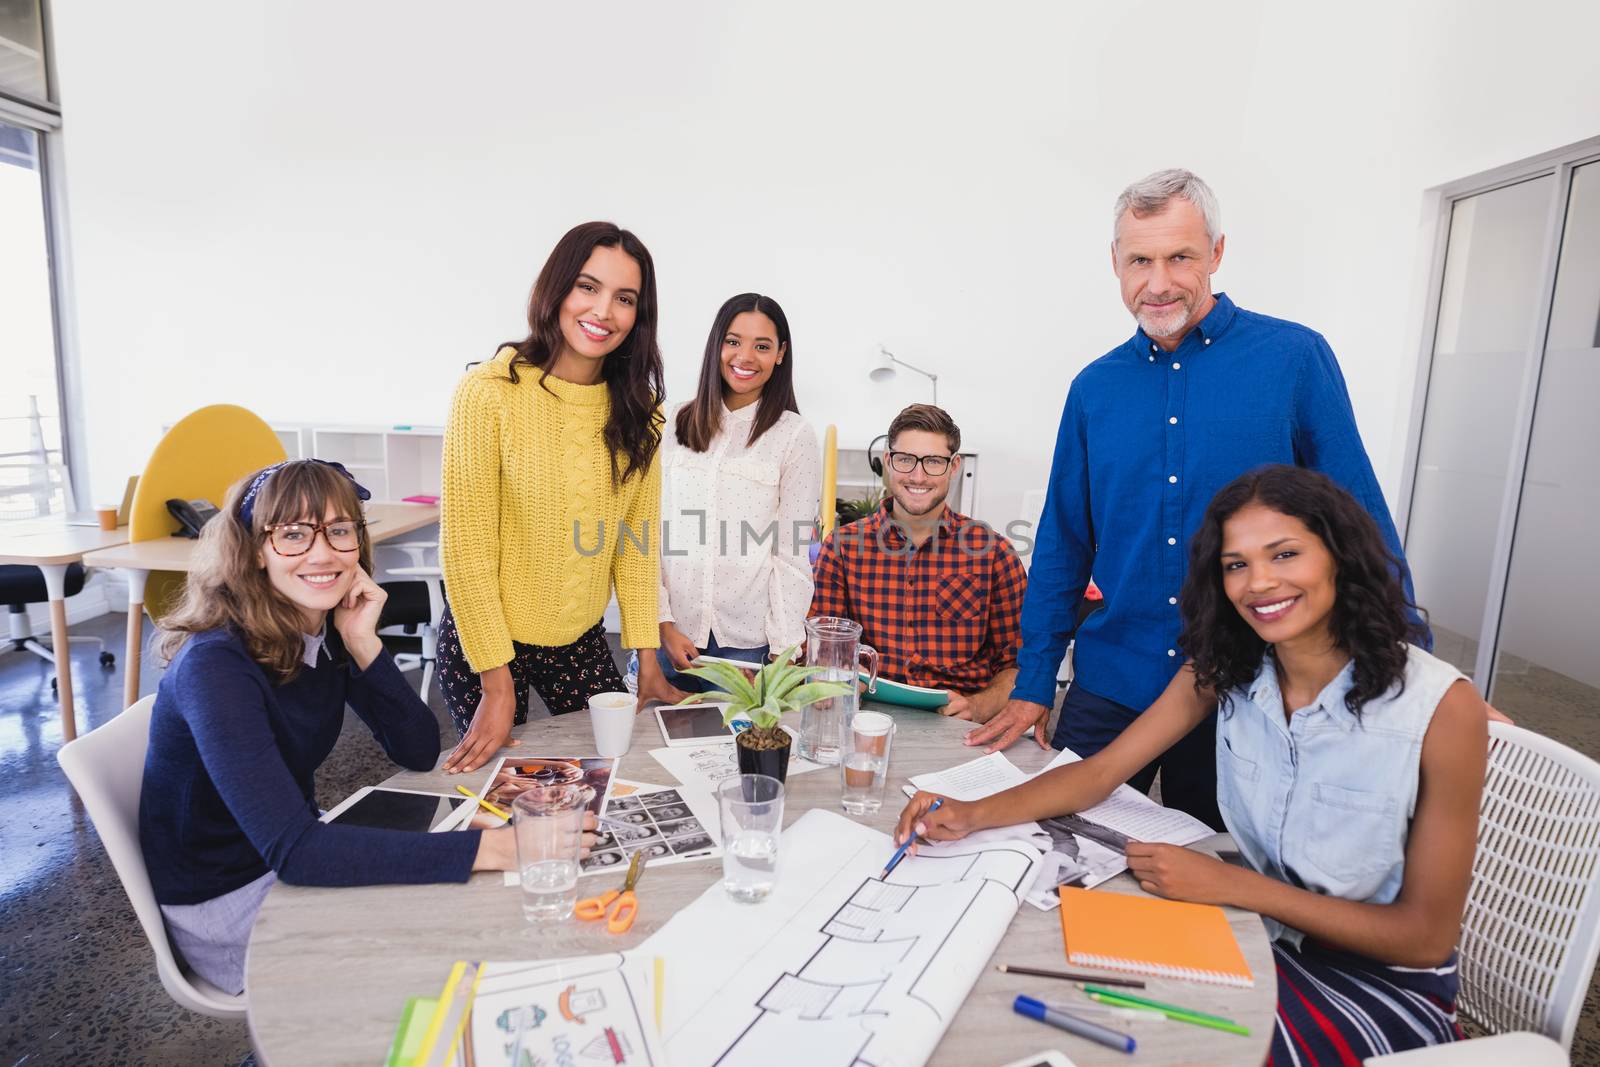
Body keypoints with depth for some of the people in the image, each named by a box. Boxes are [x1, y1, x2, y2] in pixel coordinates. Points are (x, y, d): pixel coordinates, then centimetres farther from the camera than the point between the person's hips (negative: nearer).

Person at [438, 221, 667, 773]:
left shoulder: (637, 407, -4)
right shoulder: (489, 393, -20)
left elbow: (637, 542, -1)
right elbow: (465, 549, -17)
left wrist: (648, 662, -2)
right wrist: (496, 684, -14)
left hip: (583, 641, 4)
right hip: (485, 642, -4)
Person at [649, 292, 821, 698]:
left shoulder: (794, 435, -4)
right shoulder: (678, 424, 4)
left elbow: (793, 555, -5)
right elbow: (652, 527, 4)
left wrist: (784, 653, -9)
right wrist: (664, 623, -3)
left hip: (748, 640, -2)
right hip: (671, 633, 3)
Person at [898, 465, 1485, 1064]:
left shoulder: (1443, 708, -22)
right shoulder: (1224, 667, -7)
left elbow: (1427, 937, -16)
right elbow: (1101, 772, -9)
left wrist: (1233, 884, -25)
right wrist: (975, 814, -24)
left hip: (1387, 985, -3)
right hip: (1262, 938, 4)